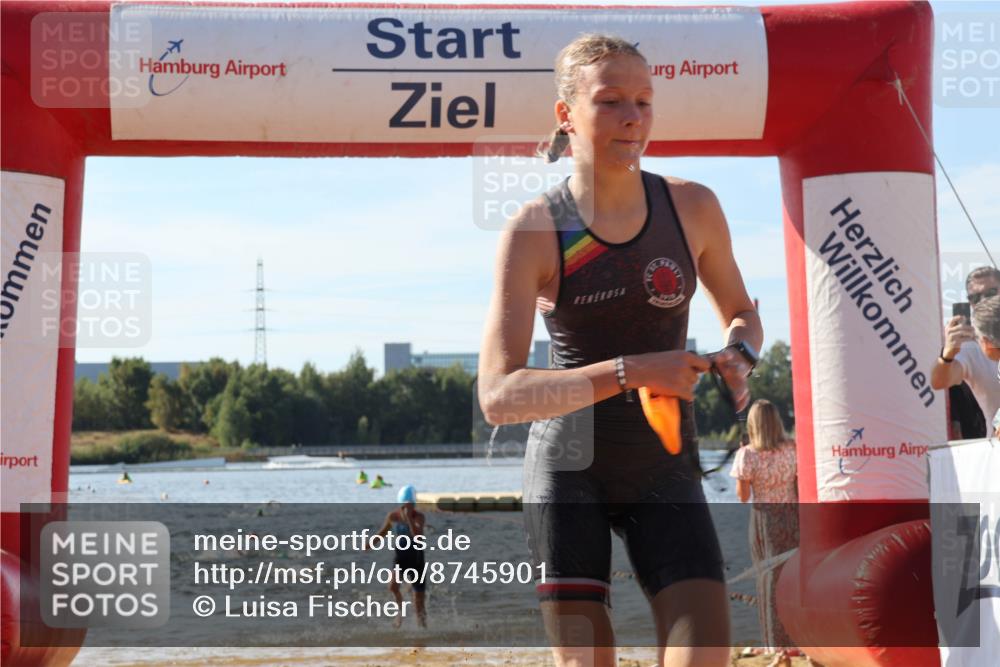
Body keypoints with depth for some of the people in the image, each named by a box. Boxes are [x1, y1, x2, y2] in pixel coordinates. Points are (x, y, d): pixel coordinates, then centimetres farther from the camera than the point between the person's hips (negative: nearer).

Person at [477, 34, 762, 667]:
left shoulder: (693, 206, -3)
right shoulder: (533, 231, -12)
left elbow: (741, 312, 15)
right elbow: (498, 395, -20)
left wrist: (738, 354, -10)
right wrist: (628, 372, -31)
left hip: (665, 466, 2)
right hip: (568, 469, -2)